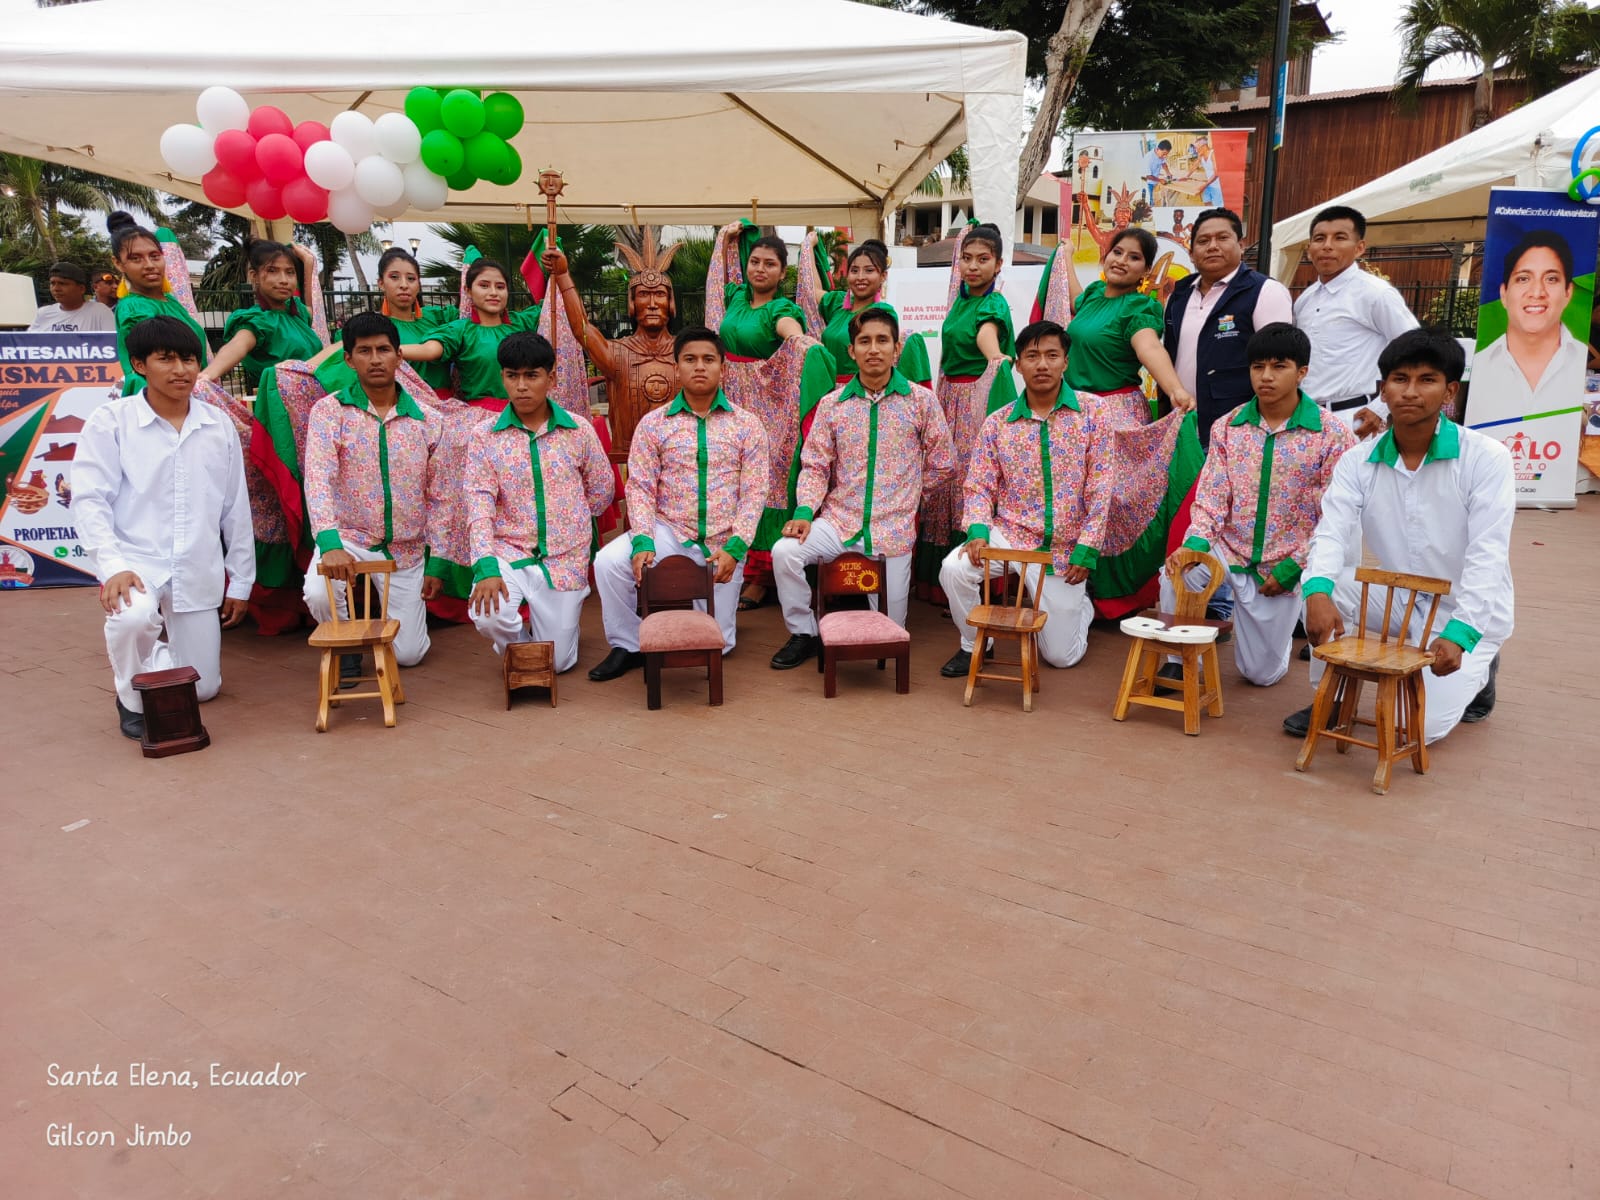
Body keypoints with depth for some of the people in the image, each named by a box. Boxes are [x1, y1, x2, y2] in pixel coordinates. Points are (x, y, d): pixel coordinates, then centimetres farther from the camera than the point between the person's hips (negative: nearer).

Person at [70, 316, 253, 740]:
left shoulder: (218, 423, 3)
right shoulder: (110, 421, -5)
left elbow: (236, 508, 7)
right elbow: (90, 501, -9)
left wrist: (240, 581, 9)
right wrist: (112, 566, -23)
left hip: (199, 571, 3)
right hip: (136, 561, -3)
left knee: (202, 689, 8)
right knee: (133, 617, -37)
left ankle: (161, 643, 43)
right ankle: (134, 699, -5)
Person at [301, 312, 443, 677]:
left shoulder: (427, 421, -1)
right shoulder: (329, 411, -8)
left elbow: (437, 496, 5)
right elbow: (318, 480, -20)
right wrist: (329, 544, -35)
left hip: (407, 549, 2)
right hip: (348, 538, -2)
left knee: (408, 654, 2)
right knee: (319, 595, -33)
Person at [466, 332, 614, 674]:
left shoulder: (579, 431, -2)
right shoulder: (485, 437, -3)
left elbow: (602, 490, 10)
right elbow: (479, 504, -11)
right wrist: (486, 565, -24)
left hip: (564, 560, 1)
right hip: (508, 553, 0)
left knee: (557, 662, 2)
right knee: (488, 615, -30)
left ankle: (550, 621, 40)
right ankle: (515, 647, 10)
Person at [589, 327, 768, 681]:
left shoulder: (746, 424, 2)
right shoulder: (653, 423, 3)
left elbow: (753, 492, -3)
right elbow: (640, 487, -2)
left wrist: (735, 548, -16)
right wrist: (643, 541, -18)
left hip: (724, 544, 0)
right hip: (669, 531, 1)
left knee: (716, 645, -1)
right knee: (608, 562, -28)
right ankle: (628, 646, -4)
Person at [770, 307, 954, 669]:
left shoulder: (921, 401, -2)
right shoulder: (832, 404, 3)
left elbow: (941, 465, 4)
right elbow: (815, 467, 3)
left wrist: (900, 493, 6)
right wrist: (804, 511, -13)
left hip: (894, 529, -1)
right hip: (838, 522, 1)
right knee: (784, 551, -26)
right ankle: (804, 635, -4)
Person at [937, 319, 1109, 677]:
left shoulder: (1089, 416, -4)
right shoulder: (997, 423, 0)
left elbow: (1099, 490, -5)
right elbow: (979, 487, 0)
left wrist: (1086, 550, -11)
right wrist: (978, 531, -19)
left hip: (1064, 550, -1)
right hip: (1009, 536, 1)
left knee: (1061, 655, 3)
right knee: (954, 568, -29)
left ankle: (1080, 605, 40)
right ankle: (973, 644, -1)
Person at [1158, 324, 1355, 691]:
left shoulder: (1332, 436, -9)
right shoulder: (1227, 427, -1)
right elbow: (1210, 499, -5)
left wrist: (1293, 567, -13)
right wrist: (1195, 543, -24)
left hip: (1282, 566, -1)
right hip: (1230, 548, 1)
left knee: (1262, 673, 6)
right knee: (1175, 575, -33)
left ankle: (1283, 623, 42)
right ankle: (1180, 658, -6)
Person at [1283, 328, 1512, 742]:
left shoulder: (1486, 458, -15)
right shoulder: (1358, 463, -5)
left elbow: (1488, 557, -21)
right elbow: (1333, 533, -18)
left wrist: (1458, 633, -34)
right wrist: (1318, 591, -40)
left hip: (1468, 612, -3)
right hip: (1398, 599, 3)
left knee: (1418, 727, -15)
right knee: (1317, 583, -23)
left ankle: (1475, 670, 18)